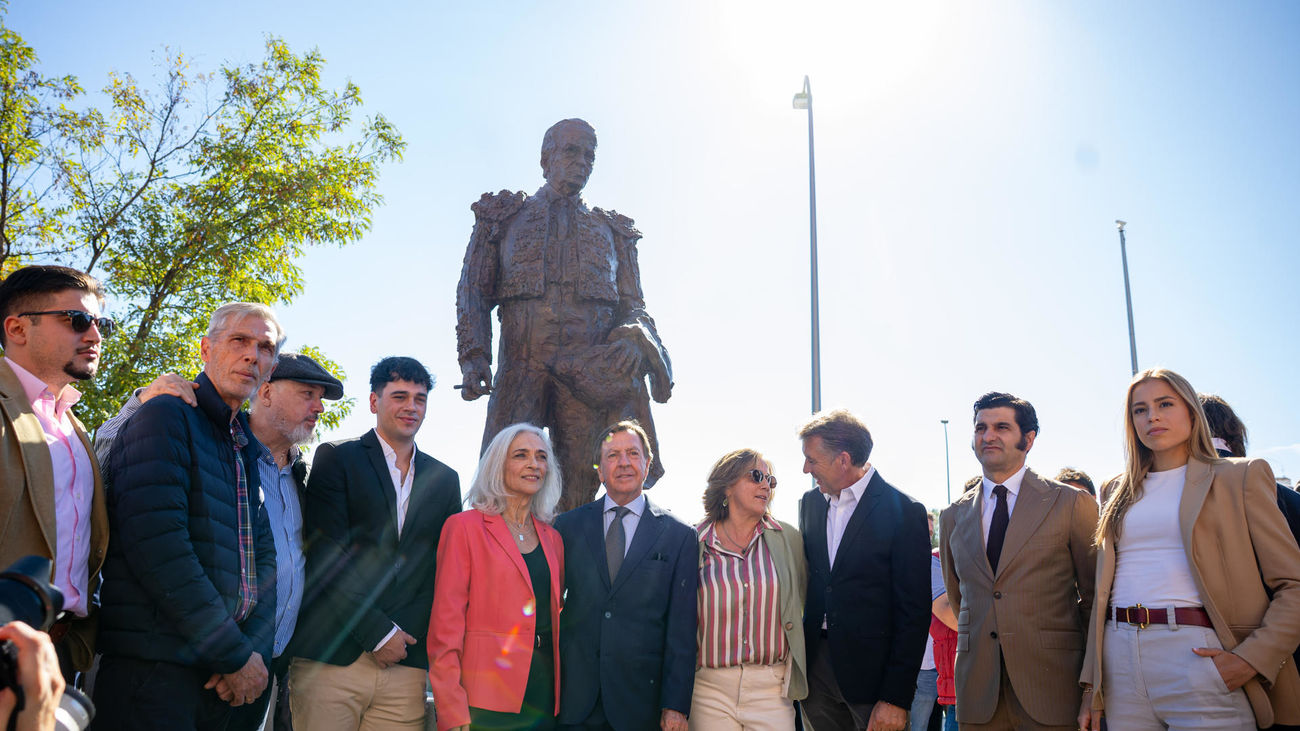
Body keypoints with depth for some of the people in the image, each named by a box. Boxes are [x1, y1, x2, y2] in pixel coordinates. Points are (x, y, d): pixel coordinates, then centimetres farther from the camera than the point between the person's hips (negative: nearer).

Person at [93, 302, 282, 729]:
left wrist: (257, 647, -6)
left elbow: (264, 554, 12)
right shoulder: (166, 418, -8)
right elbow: (157, 544, -20)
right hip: (152, 669, -7)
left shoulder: (246, 449, 17)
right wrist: (235, 655, -18)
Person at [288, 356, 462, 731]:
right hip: (330, 658, -3)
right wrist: (379, 632, -10)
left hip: (405, 664, 3)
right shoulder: (336, 458, 2)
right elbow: (327, 557, -7)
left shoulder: (445, 480, 13)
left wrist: (406, 636, -3)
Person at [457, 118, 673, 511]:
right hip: (523, 362, -1)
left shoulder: (611, 229, 26)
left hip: (593, 367, 1)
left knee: (578, 488, -8)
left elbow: (632, 305, 19)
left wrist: (642, 343, -6)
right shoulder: (504, 216, 21)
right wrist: (474, 356, -5)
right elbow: (474, 290, 12)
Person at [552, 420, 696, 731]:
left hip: (640, 700, -1)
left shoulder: (679, 536, 1)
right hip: (573, 696, 1)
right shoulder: (567, 526, 6)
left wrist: (676, 705, -5)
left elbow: (682, 627, -1)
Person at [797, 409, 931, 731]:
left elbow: (914, 612, -12)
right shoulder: (810, 502, 8)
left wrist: (896, 698, -15)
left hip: (872, 669, -5)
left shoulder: (904, 512, -11)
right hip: (816, 664, 5)